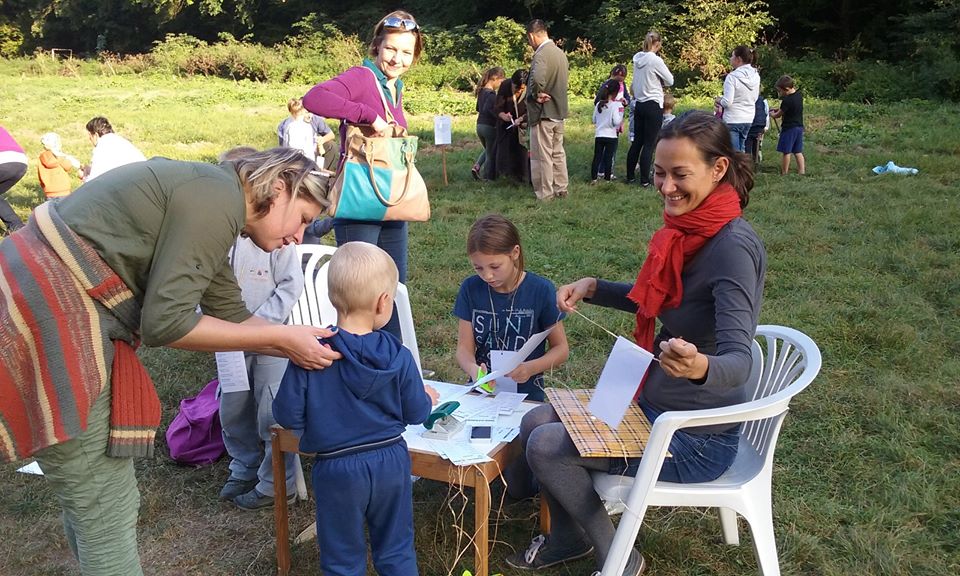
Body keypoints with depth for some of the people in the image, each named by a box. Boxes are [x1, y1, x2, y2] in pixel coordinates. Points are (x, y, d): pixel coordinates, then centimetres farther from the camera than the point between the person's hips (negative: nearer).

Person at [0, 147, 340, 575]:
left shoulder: (211, 196, 15)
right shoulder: (218, 200, -15)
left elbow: (231, 316, 18)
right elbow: (165, 323, -18)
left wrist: (306, 346, 12)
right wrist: (281, 338, -10)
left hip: (49, 308, 10)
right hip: (49, 323, -10)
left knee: (92, 502, 21)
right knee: (109, 514, 1)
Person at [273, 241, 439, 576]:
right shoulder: (399, 357, -13)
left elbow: (287, 416, -13)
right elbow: (415, 413, -2)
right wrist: (427, 397, 20)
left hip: (338, 470, -2)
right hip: (391, 461, 2)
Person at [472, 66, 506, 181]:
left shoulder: (481, 91, 8)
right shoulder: (491, 93, -18)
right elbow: (487, 109, -31)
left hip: (479, 125, 8)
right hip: (489, 126, -8)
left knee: (487, 150, 27)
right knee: (491, 154, 8)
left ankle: (476, 166, 8)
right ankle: (487, 177, 14)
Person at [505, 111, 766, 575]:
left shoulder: (733, 246, -26)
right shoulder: (687, 228, 1)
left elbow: (738, 359, -33)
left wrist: (700, 367, -56)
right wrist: (591, 288, 3)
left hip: (698, 438, -9)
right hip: (654, 404, 9)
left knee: (546, 446, -12)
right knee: (534, 422, 8)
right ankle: (568, 537, 29)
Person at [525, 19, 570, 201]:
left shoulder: (541, 54, -19)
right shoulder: (560, 52, 11)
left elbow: (537, 79, -37)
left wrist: (537, 94, -20)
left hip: (543, 112, -9)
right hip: (559, 111, 9)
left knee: (542, 156, -1)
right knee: (558, 153, 17)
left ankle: (545, 194, 5)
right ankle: (560, 189, 25)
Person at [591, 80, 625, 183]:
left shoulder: (599, 104, 4)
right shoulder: (616, 105, -11)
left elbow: (594, 120, 10)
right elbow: (617, 121, -16)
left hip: (599, 135, 4)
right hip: (610, 135, -4)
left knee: (597, 156, 7)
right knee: (609, 157, 4)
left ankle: (593, 177, 6)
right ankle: (607, 178, 9)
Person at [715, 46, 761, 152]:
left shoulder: (732, 77, -17)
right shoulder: (755, 76, 4)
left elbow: (727, 102, -20)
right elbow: (755, 98, 14)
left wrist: (719, 100, -1)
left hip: (732, 120, -7)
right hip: (748, 119, 7)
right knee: (741, 150, 17)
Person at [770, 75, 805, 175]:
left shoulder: (787, 101, -21)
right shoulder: (799, 94, 3)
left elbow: (778, 115, -9)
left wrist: (772, 114, 12)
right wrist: (779, 109, 12)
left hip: (789, 128, -8)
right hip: (799, 126, 8)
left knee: (786, 152, 1)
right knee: (798, 151, 11)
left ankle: (784, 173, 6)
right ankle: (801, 171, 8)